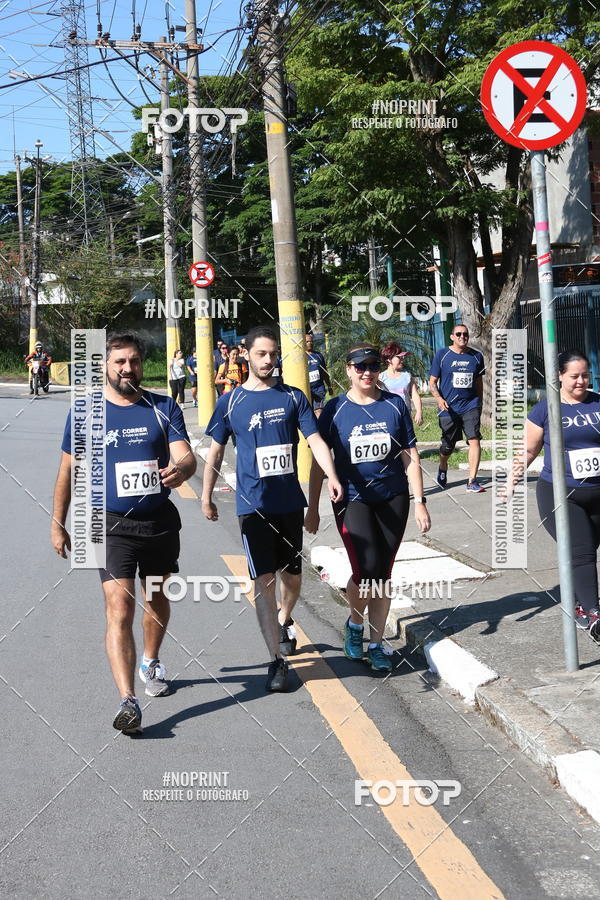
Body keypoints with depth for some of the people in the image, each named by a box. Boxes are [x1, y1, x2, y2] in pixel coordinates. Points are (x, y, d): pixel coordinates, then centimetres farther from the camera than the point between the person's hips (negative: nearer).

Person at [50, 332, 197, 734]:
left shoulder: (164, 408, 1)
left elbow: (186, 457, -10)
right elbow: (69, 471, 7)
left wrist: (179, 470, -34)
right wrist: (58, 524, 10)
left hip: (160, 520, 2)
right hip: (112, 524, -2)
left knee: (157, 599, 20)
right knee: (120, 609, -14)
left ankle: (151, 661, 46)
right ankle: (128, 701, -18)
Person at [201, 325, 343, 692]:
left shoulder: (293, 397, 4)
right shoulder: (230, 402, 1)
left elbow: (316, 440, -4)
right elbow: (216, 452, 8)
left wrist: (332, 476, -19)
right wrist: (207, 497, 7)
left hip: (290, 501, 2)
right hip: (254, 504, -2)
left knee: (292, 574, 14)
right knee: (264, 581, -7)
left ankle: (284, 620, 44)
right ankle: (278, 659, -2)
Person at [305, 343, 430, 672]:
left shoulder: (394, 405, 2)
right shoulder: (335, 409, -2)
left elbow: (410, 457, 5)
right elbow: (319, 461, 2)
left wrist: (419, 502, 2)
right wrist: (312, 508, 2)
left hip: (392, 500, 2)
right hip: (353, 500, -2)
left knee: (383, 574, 6)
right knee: (367, 570, -14)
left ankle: (376, 645, 21)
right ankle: (354, 624, 16)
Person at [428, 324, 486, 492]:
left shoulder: (476, 356, 7)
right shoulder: (442, 355, 0)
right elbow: (432, 381, 1)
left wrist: (479, 404, 19)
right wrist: (439, 398, -15)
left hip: (470, 405, 1)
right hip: (448, 407, -1)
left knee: (474, 440, -16)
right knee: (447, 446, 8)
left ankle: (472, 481, -11)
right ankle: (442, 469, 41)